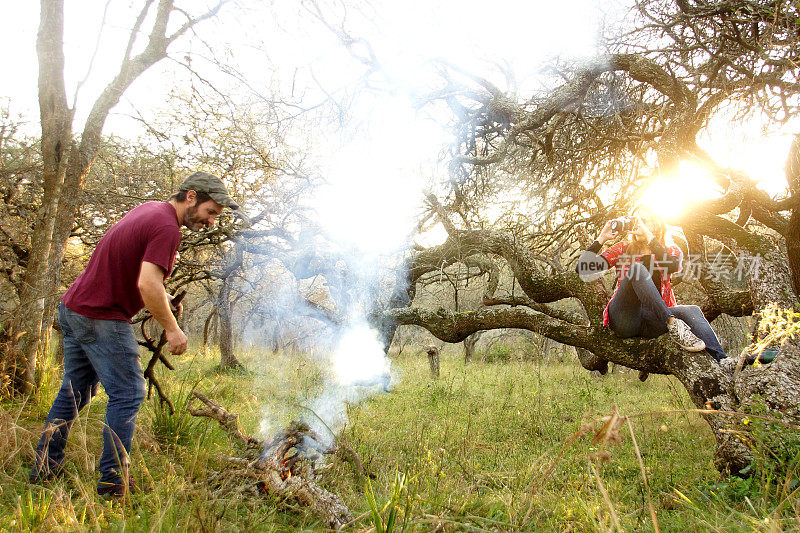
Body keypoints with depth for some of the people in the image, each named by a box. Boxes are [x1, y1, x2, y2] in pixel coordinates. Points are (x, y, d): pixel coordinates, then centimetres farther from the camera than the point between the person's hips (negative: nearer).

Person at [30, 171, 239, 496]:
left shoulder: (149, 209, 12)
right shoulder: (166, 227, -18)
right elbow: (148, 284, -29)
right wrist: (172, 329, -19)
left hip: (72, 308, 10)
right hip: (102, 319, -10)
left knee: (75, 391, 19)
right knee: (127, 394, -3)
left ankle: (44, 467, 30)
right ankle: (113, 480, 2)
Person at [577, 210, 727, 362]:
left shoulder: (671, 251, 16)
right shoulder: (624, 249, 13)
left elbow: (673, 266, -13)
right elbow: (583, 267, 2)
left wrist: (648, 235, -15)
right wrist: (602, 237, -2)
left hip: (652, 320, 2)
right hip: (624, 319, -2)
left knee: (692, 311, -24)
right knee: (637, 269, -25)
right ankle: (673, 324, -37)